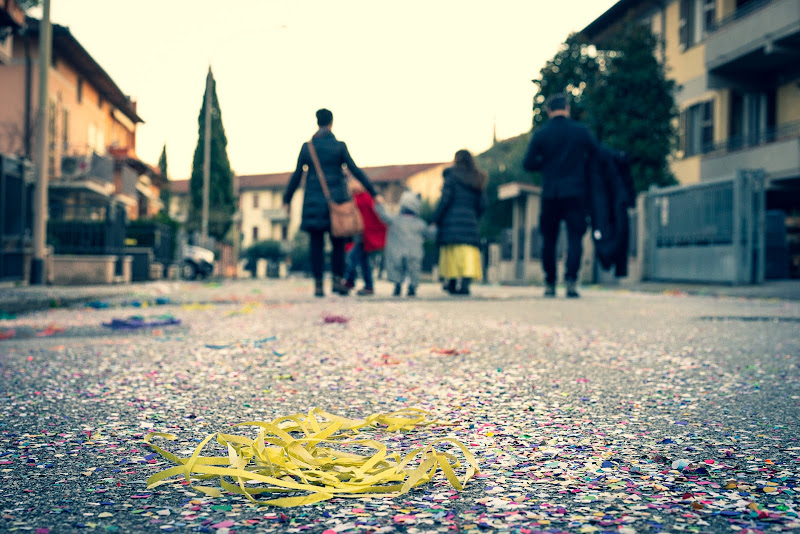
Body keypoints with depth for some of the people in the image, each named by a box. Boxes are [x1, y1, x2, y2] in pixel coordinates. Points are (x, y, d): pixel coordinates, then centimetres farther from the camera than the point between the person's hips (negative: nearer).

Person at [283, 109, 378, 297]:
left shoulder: (306, 147, 3)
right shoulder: (339, 146, -2)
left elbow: (296, 176, 4)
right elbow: (356, 171, -4)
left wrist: (287, 200, 13)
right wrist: (373, 193, -1)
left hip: (314, 201, 1)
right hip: (337, 200, -1)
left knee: (316, 243, 4)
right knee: (338, 242, 9)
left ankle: (318, 284, 0)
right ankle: (337, 279, -1)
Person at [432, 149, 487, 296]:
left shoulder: (452, 176, 1)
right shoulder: (477, 180, 15)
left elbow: (445, 199, -6)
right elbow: (482, 204, 12)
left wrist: (436, 220, -1)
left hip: (452, 221, -3)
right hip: (470, 222, 3)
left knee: (451, 254, 2)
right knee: (469, 252, -5)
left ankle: (451, 283, 2)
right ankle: (465, 282, -21)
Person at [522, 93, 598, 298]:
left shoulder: (541, 134, 0)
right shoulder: (581, 131, 0)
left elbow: (528, 163, 0)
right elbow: (597, 155, 5)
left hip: (550, 194, 1)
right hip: (576, 193, -1)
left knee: (549, 240, 10)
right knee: (575, 238, 0)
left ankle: (550, 284, 13)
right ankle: (571, 281, -15)